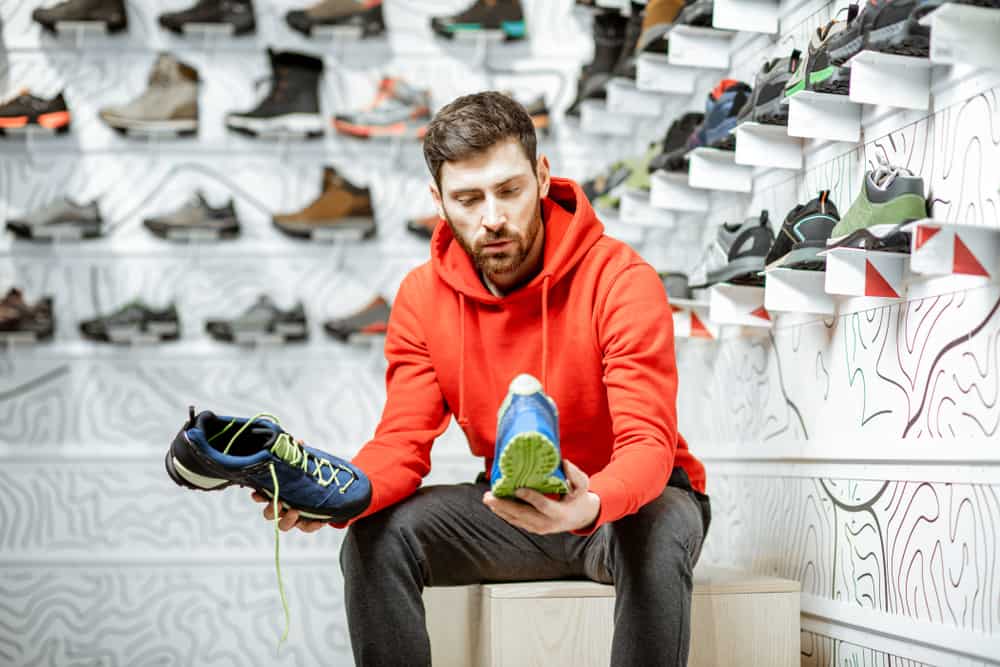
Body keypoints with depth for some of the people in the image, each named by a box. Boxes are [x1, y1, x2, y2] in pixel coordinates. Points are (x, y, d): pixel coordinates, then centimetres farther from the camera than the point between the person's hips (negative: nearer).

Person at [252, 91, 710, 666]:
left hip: (629, 500, -3)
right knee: (375, 538, -20)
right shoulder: (423, 296, -6)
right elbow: (402, 442, -9)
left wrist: (592, 505, -51)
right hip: (513, 510, 4)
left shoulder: (620, 280, -21)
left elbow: (648, 443, -28)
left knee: (656, 540, -38)